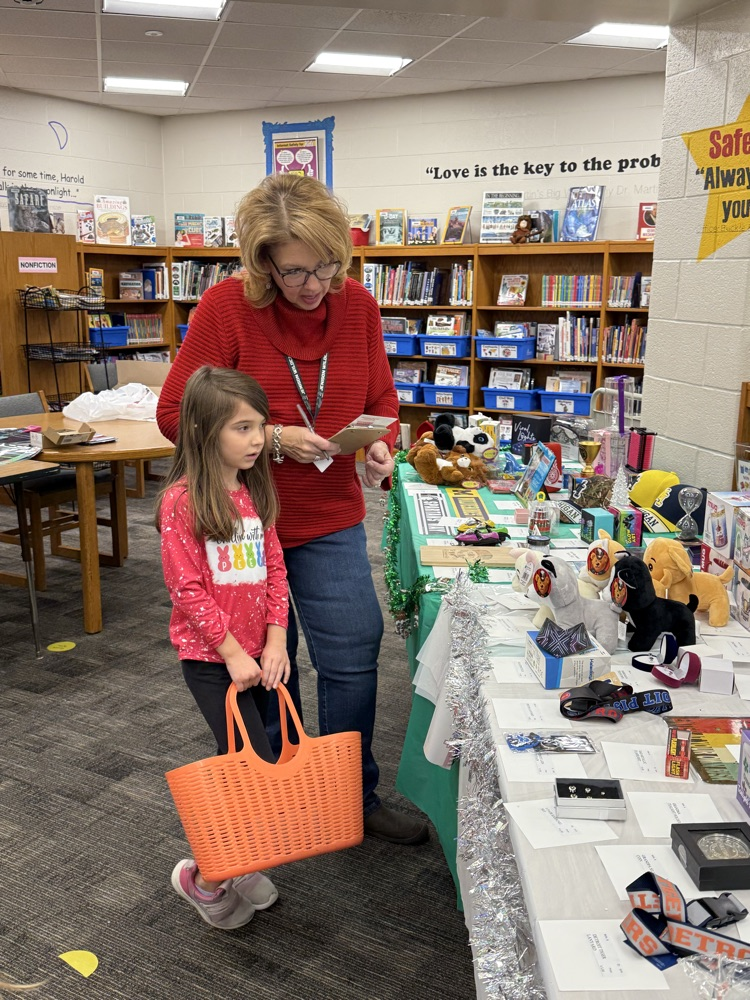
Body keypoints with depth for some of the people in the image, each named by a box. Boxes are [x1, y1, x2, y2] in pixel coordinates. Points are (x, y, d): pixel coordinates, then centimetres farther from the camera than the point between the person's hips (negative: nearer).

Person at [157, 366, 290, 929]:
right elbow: (186, 588, -16)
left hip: (256, 654, 7)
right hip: (209, 657, -6)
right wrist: (231, 651, -15)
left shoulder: (256, 491, 5)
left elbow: (274, 569, 6)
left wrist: (275, 641, -4)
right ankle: (202, 874, 14)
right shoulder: (182, 501, -16)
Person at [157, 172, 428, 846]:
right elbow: (175, 413, -14)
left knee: (353, 657, 5)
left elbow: (381, 398, 7)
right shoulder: (227, 306, -17)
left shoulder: (357, 305, -5)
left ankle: (353, 798, 27)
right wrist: (272, 441, -23)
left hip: (332, 519, 3)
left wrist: (381, 445, -15)